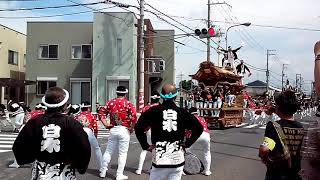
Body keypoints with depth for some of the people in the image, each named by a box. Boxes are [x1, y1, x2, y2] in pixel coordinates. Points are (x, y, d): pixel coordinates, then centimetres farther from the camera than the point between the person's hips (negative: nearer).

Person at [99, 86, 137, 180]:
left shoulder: (110, 102, 5)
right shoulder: (128, 104, -7)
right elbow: (134, 117, -18)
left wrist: (105, 124, 4)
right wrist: (131, 128, -7)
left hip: (113, 129, 4)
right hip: (124, 130, -3)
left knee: (108, 151, 17)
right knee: (123, 153, 6)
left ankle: (103, 172, 27)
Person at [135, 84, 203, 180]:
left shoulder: (153, 111, -2)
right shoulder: (182, 112, 2)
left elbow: (138, 127, -10)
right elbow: (199, 128, 1)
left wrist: (145, 145, -1)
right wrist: (187, 143, 6)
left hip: (160, 159, -2)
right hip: (178, 160, 2)